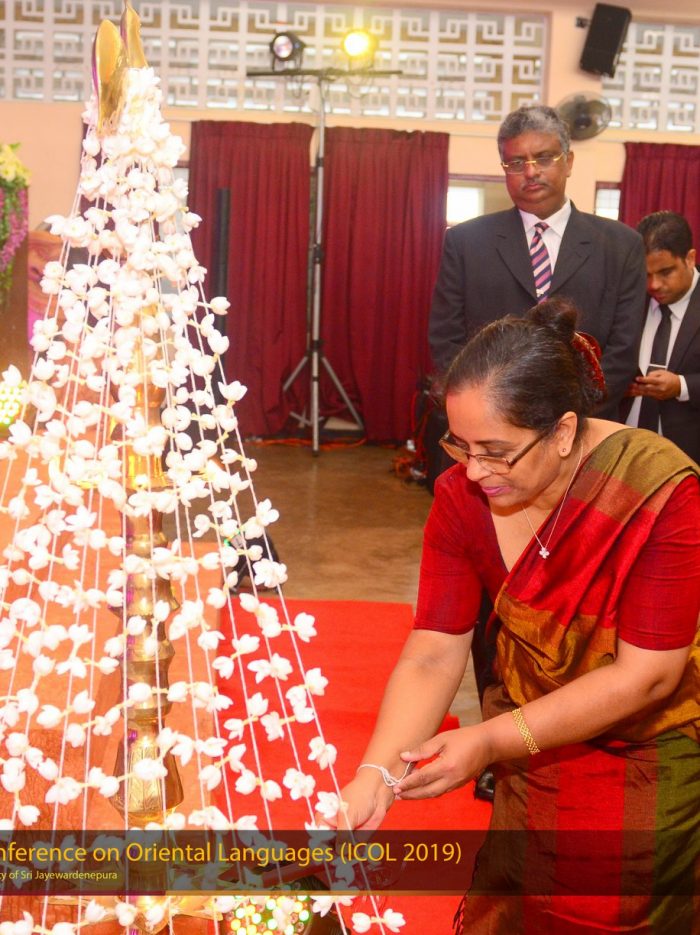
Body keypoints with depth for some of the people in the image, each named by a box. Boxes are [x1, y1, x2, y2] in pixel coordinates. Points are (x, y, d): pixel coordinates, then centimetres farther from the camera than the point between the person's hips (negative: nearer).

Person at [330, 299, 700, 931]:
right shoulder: (463, 494, -17)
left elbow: (648, 672, -27)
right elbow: (433, 654, -17)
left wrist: (493, 741, -31)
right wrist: (375, 776, -30)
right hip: (536, 751, 4)